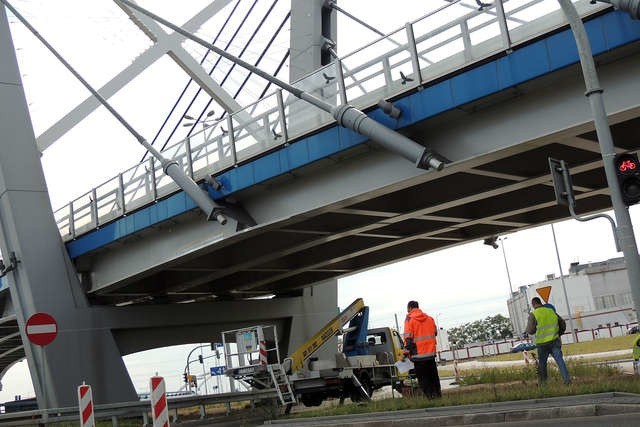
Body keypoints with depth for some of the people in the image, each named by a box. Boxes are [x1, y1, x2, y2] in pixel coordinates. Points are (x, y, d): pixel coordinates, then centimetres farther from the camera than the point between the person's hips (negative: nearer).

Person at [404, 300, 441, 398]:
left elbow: (408, 337, -11)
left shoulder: (409, 319, -7)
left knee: (422, 375, 2)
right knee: (433, 373, 15)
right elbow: (435, 332, 16)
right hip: (431, 352, 5)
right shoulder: (429, 318, 9)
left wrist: (408, 350, -5)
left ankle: (429, 394, -2)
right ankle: (437, 392, 16)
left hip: (418, 353, -5)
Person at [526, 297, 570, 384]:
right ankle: (566, 378, -11)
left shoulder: (533, 314, -7)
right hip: (554, 341, 3)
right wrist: (558, 334, 28)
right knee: (559, 360, -1)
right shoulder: (551, 311, 8)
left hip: (542, 343, -2)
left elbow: (530, 331, -8)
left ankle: (542, 382, 16)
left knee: (542, 363, 10)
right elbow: (562, 324, 16)